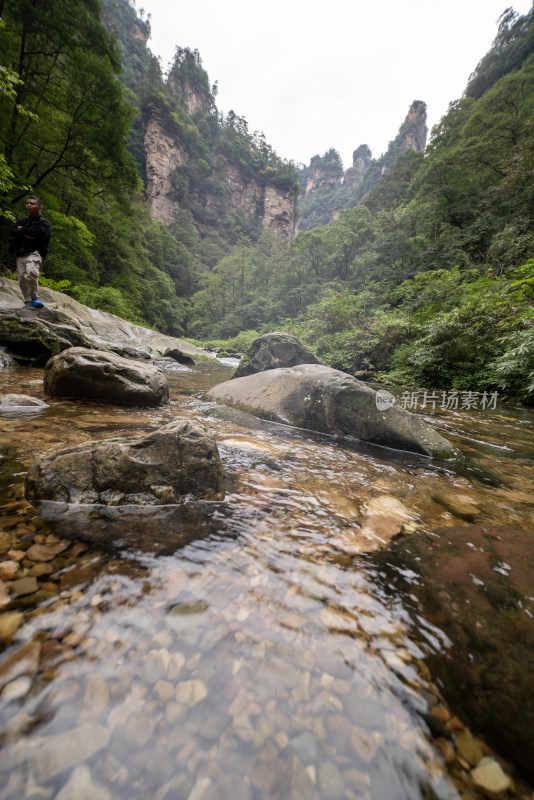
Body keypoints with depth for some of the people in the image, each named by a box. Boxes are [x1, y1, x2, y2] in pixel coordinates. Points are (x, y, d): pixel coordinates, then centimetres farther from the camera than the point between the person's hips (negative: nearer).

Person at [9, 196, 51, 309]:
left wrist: (22, 230, 1)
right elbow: (12, 232, 9)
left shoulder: (44, 223, 8)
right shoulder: (22, 220, 23)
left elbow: (39, 233, -11)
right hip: (20, 254, 6)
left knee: (31, 272, -32)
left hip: (34, 253, -5)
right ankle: (28, 303, 5)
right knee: (22, 279, -2)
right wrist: (27, 235, -7)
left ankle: (34, 298, -19)